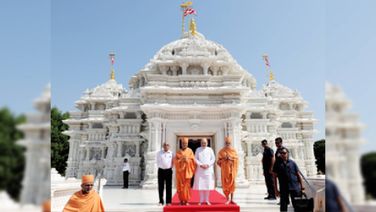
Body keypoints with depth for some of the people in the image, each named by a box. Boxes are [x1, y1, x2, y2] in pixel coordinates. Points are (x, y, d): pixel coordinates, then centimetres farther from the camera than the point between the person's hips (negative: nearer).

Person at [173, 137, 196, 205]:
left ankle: (186, 200, 5)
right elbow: (175, 161, 1)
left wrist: (187, 160, -14)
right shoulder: (178, 152, 9)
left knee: (187, 186, -2)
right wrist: (181, 159, -14)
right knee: (180, 186, 0)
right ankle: (181, 200, 8)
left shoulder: (190, 151, 5)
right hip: (180, 171, 1)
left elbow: (193, 161, 1)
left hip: (187, 171, -1)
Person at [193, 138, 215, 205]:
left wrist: (208, 165, -10)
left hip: (208, 169, 0)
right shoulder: (198, 149, 7)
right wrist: (201, 165, -11)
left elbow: (213, 159, 2)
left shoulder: (210, 149, 6)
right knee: (200, 185, -2)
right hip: (200, 170, 0)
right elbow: (195, 159, 2)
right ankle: (201, 200, 7)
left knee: (208, 185, -1)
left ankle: (207, 200, 8)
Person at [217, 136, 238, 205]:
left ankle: (232, 199, 10)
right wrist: (224, 159, -14)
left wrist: (231, 158, -14)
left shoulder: (233, 150, 5)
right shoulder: (222, 151, 5)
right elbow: (219, 160, 5)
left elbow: (237, 159, 2)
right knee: (225, 184, -2)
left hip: (231, 169, 0)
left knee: (232, 183, 1)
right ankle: (227, 199, 6)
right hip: (224, 169, 0)